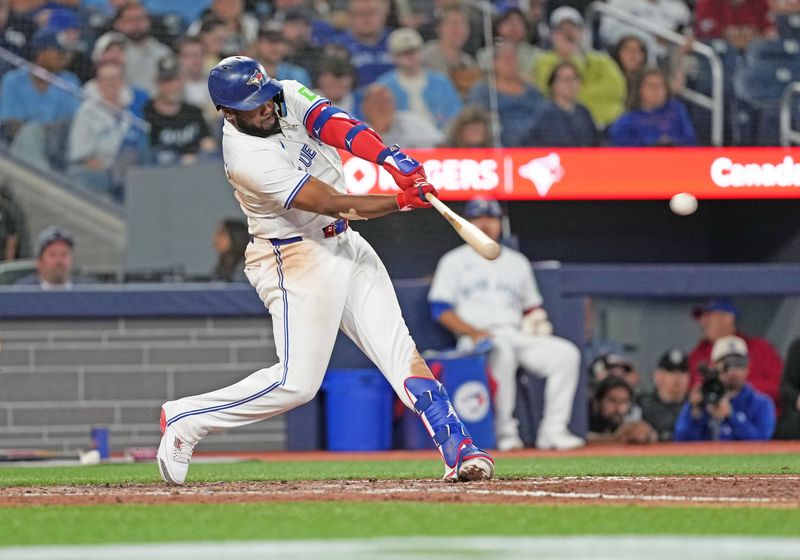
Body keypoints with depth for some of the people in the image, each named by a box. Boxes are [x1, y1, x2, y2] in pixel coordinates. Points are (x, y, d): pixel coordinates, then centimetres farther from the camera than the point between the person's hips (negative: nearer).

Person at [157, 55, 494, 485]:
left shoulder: (288, 97, -4)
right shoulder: (246, 158, -25)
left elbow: (335, 125, -20)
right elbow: (332, 203, -27)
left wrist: (389, 157, -38)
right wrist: (403, 201, -33)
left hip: (345, 245, 8)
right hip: (297, 260, -7)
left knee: (398, 348, -1)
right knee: (296, 382, -10)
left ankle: (457, 449, -6)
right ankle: (185, 420, 2)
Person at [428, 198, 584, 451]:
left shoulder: (517, 262, 25)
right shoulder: (454, 261, 13)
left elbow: (532, 306, 27)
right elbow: (440, 309, 3)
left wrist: (536, 319, 1)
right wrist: (472, 332, -14)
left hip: (519, 335, 4)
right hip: (478, 337, -4)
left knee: (566, 353, -21)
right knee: (502, 352, -40)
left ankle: (552, 430, -24)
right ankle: (505, 430, -33)